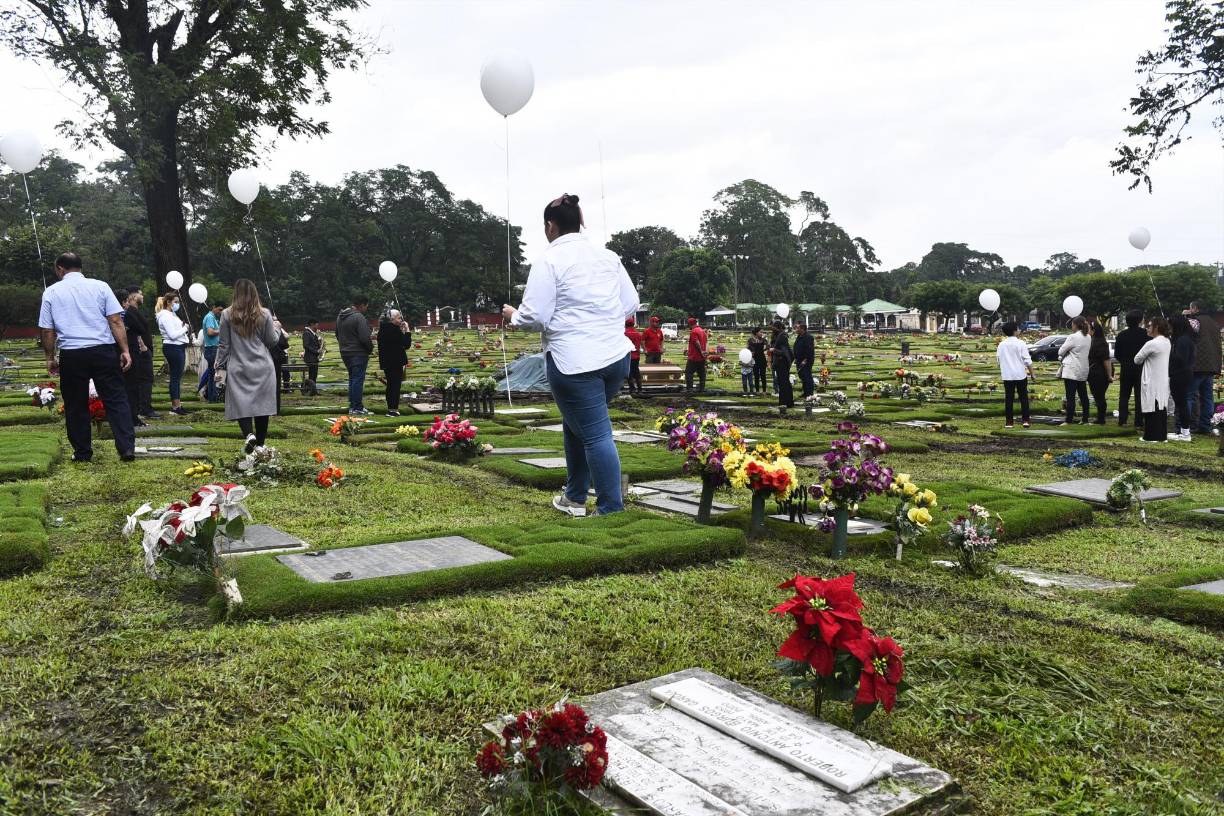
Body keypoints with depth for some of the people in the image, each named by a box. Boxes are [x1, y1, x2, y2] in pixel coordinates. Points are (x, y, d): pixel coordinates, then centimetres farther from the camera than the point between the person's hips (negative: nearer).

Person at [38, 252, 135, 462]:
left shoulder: (51, 292, 6)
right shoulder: (100, 286, 4)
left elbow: (47, 330, 5)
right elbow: (116, 321, -2)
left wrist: (50, 358, 14)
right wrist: (125, 350, -1)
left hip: (71, 355, 1)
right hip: (104, 351, 0)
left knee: (76, 406, 11)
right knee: (116, 400, 1)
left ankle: (82, 452, 16)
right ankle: (127, 448, -6)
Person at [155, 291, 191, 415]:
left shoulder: (172, 314, 18)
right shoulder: (165, 316, -12)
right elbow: (172, 335, -19)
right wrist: (185, 329, -8)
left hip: (179, 347, 10)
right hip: (173, 348, -10)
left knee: (177, 377, 11)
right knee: (175, 377, -7)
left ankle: (177, 405, 14)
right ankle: (175, 406, -3)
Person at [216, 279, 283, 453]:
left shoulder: (227, 315, -2)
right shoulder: (264, 314, -1)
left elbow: (223, 345, 0)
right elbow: (272, 341, 5)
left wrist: (221, 367, 8)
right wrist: (276, 329, 25)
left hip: (238, 368, -1)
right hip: (263, 367, 1)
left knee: (240, 403, 4)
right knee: (262, 403, 7)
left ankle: (249, 433, -21)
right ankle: (260, 444, 11)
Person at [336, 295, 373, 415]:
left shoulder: (340, 317, 12)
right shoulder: (359, 317, -18)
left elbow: (337, 335, 22)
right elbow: (365, 338, -22)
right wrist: (371, 347, -6)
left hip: (345, 353, 9)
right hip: (358, 353, -9)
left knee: (352, 379, 17)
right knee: (358, 380, -4)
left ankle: (352, 406, 22)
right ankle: (357, 408, -3)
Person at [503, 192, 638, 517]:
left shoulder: (549, 260, -7)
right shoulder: (608, 256, 10)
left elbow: (535, 316, -11)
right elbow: (631, 304, 12)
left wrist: (513, 315, 10)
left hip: (574, 363, -6)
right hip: (617, 356, 6)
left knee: (595, 434, -1)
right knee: (578, 422, 21)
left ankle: (611, 509, 3)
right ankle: (575, 497, 29)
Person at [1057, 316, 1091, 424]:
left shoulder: (1073, 337, -14)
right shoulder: (1088, 338, 9)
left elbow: (1061, 351, -9)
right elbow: (1087, 351, 16)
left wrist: (1062, 357, 11)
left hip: (1072, 370, -8)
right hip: (1083, 370, 8)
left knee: (1070, 396, -6)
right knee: (1083, 395, 13)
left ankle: (1069, 420, -4)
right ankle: (1085, 420, 18)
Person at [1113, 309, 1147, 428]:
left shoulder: (1121, 335, 0)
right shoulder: (1144, 334, -10)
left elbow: (1116, 354, 5)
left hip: (1125, 369, 3)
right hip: (1140, 368, -2)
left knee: (1124, 395, 11)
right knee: (1139, 396, 3)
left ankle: (1122, 420, 8)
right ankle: (1139, 422, 2)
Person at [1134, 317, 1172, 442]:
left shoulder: (1151, 344, -17)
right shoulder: (1167, 342, 8)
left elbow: (1137, 360, -6)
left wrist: (1145, 360, 10)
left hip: (1152, 382, -8)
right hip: (1163, 381, 8)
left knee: (1152, 409, -2)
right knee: (1162, 408, 10)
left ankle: (1152, 436, 1)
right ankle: (1162, 435, 13)